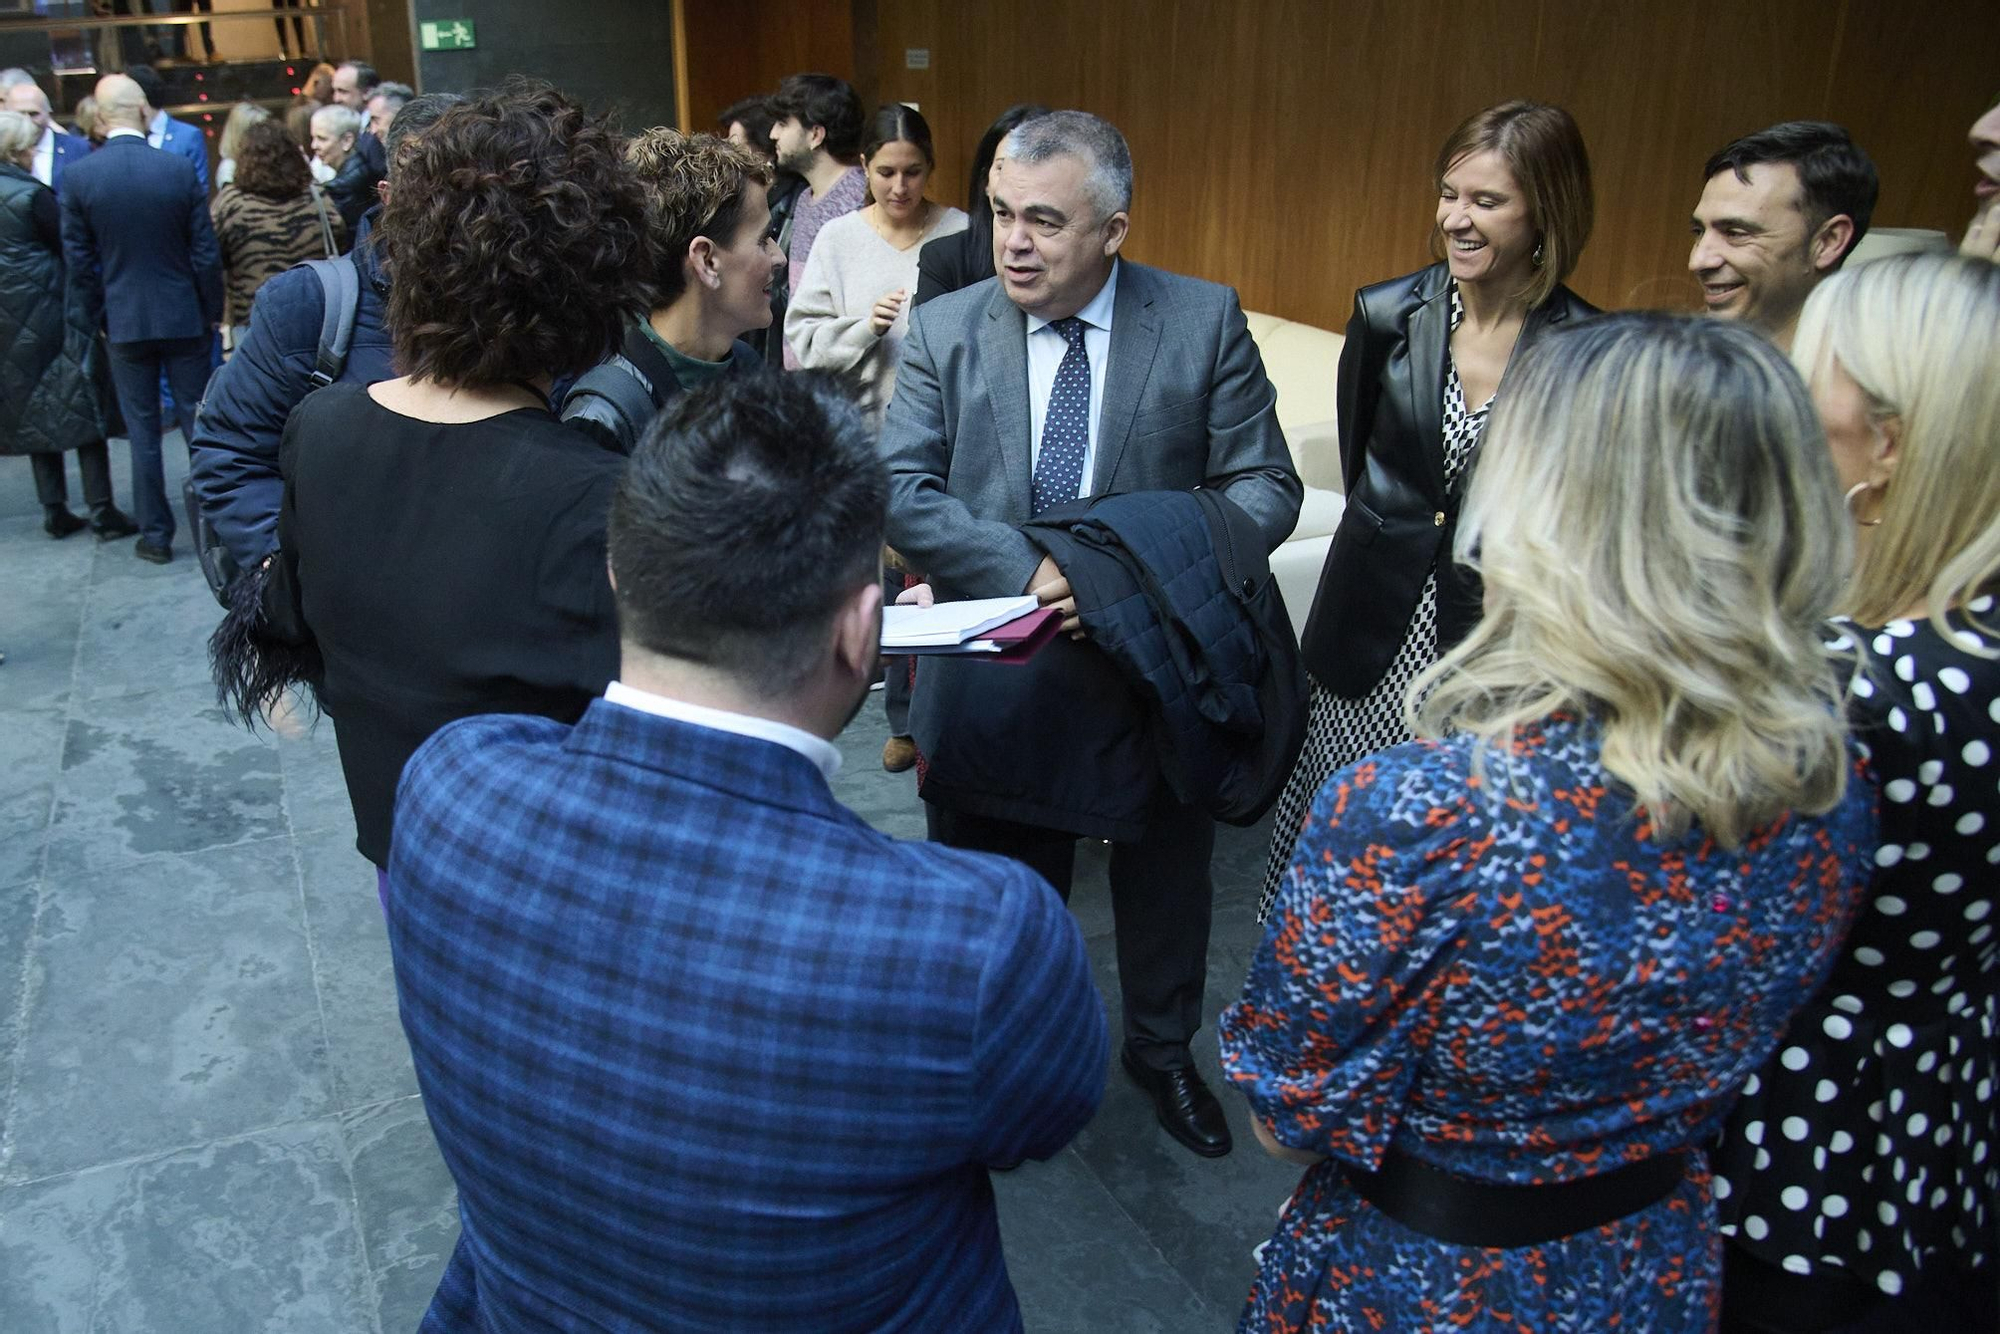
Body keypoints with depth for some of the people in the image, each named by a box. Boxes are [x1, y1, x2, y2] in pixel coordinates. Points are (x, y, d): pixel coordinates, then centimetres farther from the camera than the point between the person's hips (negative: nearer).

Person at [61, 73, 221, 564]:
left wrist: (101, 318, 10)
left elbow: (78, 261, -2)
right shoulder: (179, 168, -9)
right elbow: (205, 251, -6)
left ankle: (156, 534, 14)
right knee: (198, 421, 10)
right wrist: (213, 311, 5)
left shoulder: (78, 177, -7)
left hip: (124, 321, 0)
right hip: (184, 316, 0)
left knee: (142, 430, 8)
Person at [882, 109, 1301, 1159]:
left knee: (1166, 891, 21)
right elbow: (900, 490, -11)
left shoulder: (1205, 322, -7)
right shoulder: (943, 331, -4)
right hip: (997, 678, 0)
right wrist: (1028, 572, -25)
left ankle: (1163, 1053, 49)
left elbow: (1265, 487, -8)